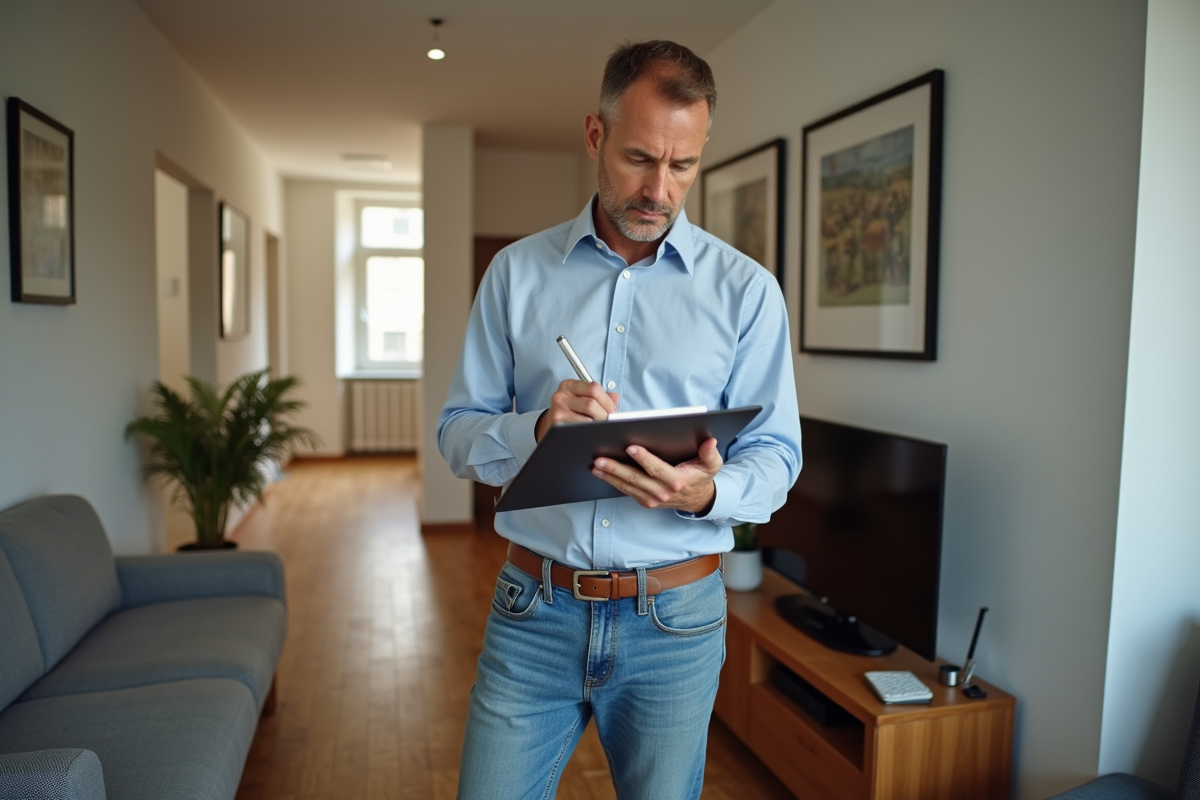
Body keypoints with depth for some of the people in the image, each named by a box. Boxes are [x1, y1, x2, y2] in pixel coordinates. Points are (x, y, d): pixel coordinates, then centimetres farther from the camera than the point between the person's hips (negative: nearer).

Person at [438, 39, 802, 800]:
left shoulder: (747, 289, -2)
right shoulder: (517, 271, 2)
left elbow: (775, 455, -1)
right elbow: (457, 432, 2)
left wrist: (707, 494, -23)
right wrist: (535, 429, -20)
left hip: (675, 620, 0)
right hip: (534, 610, 1)